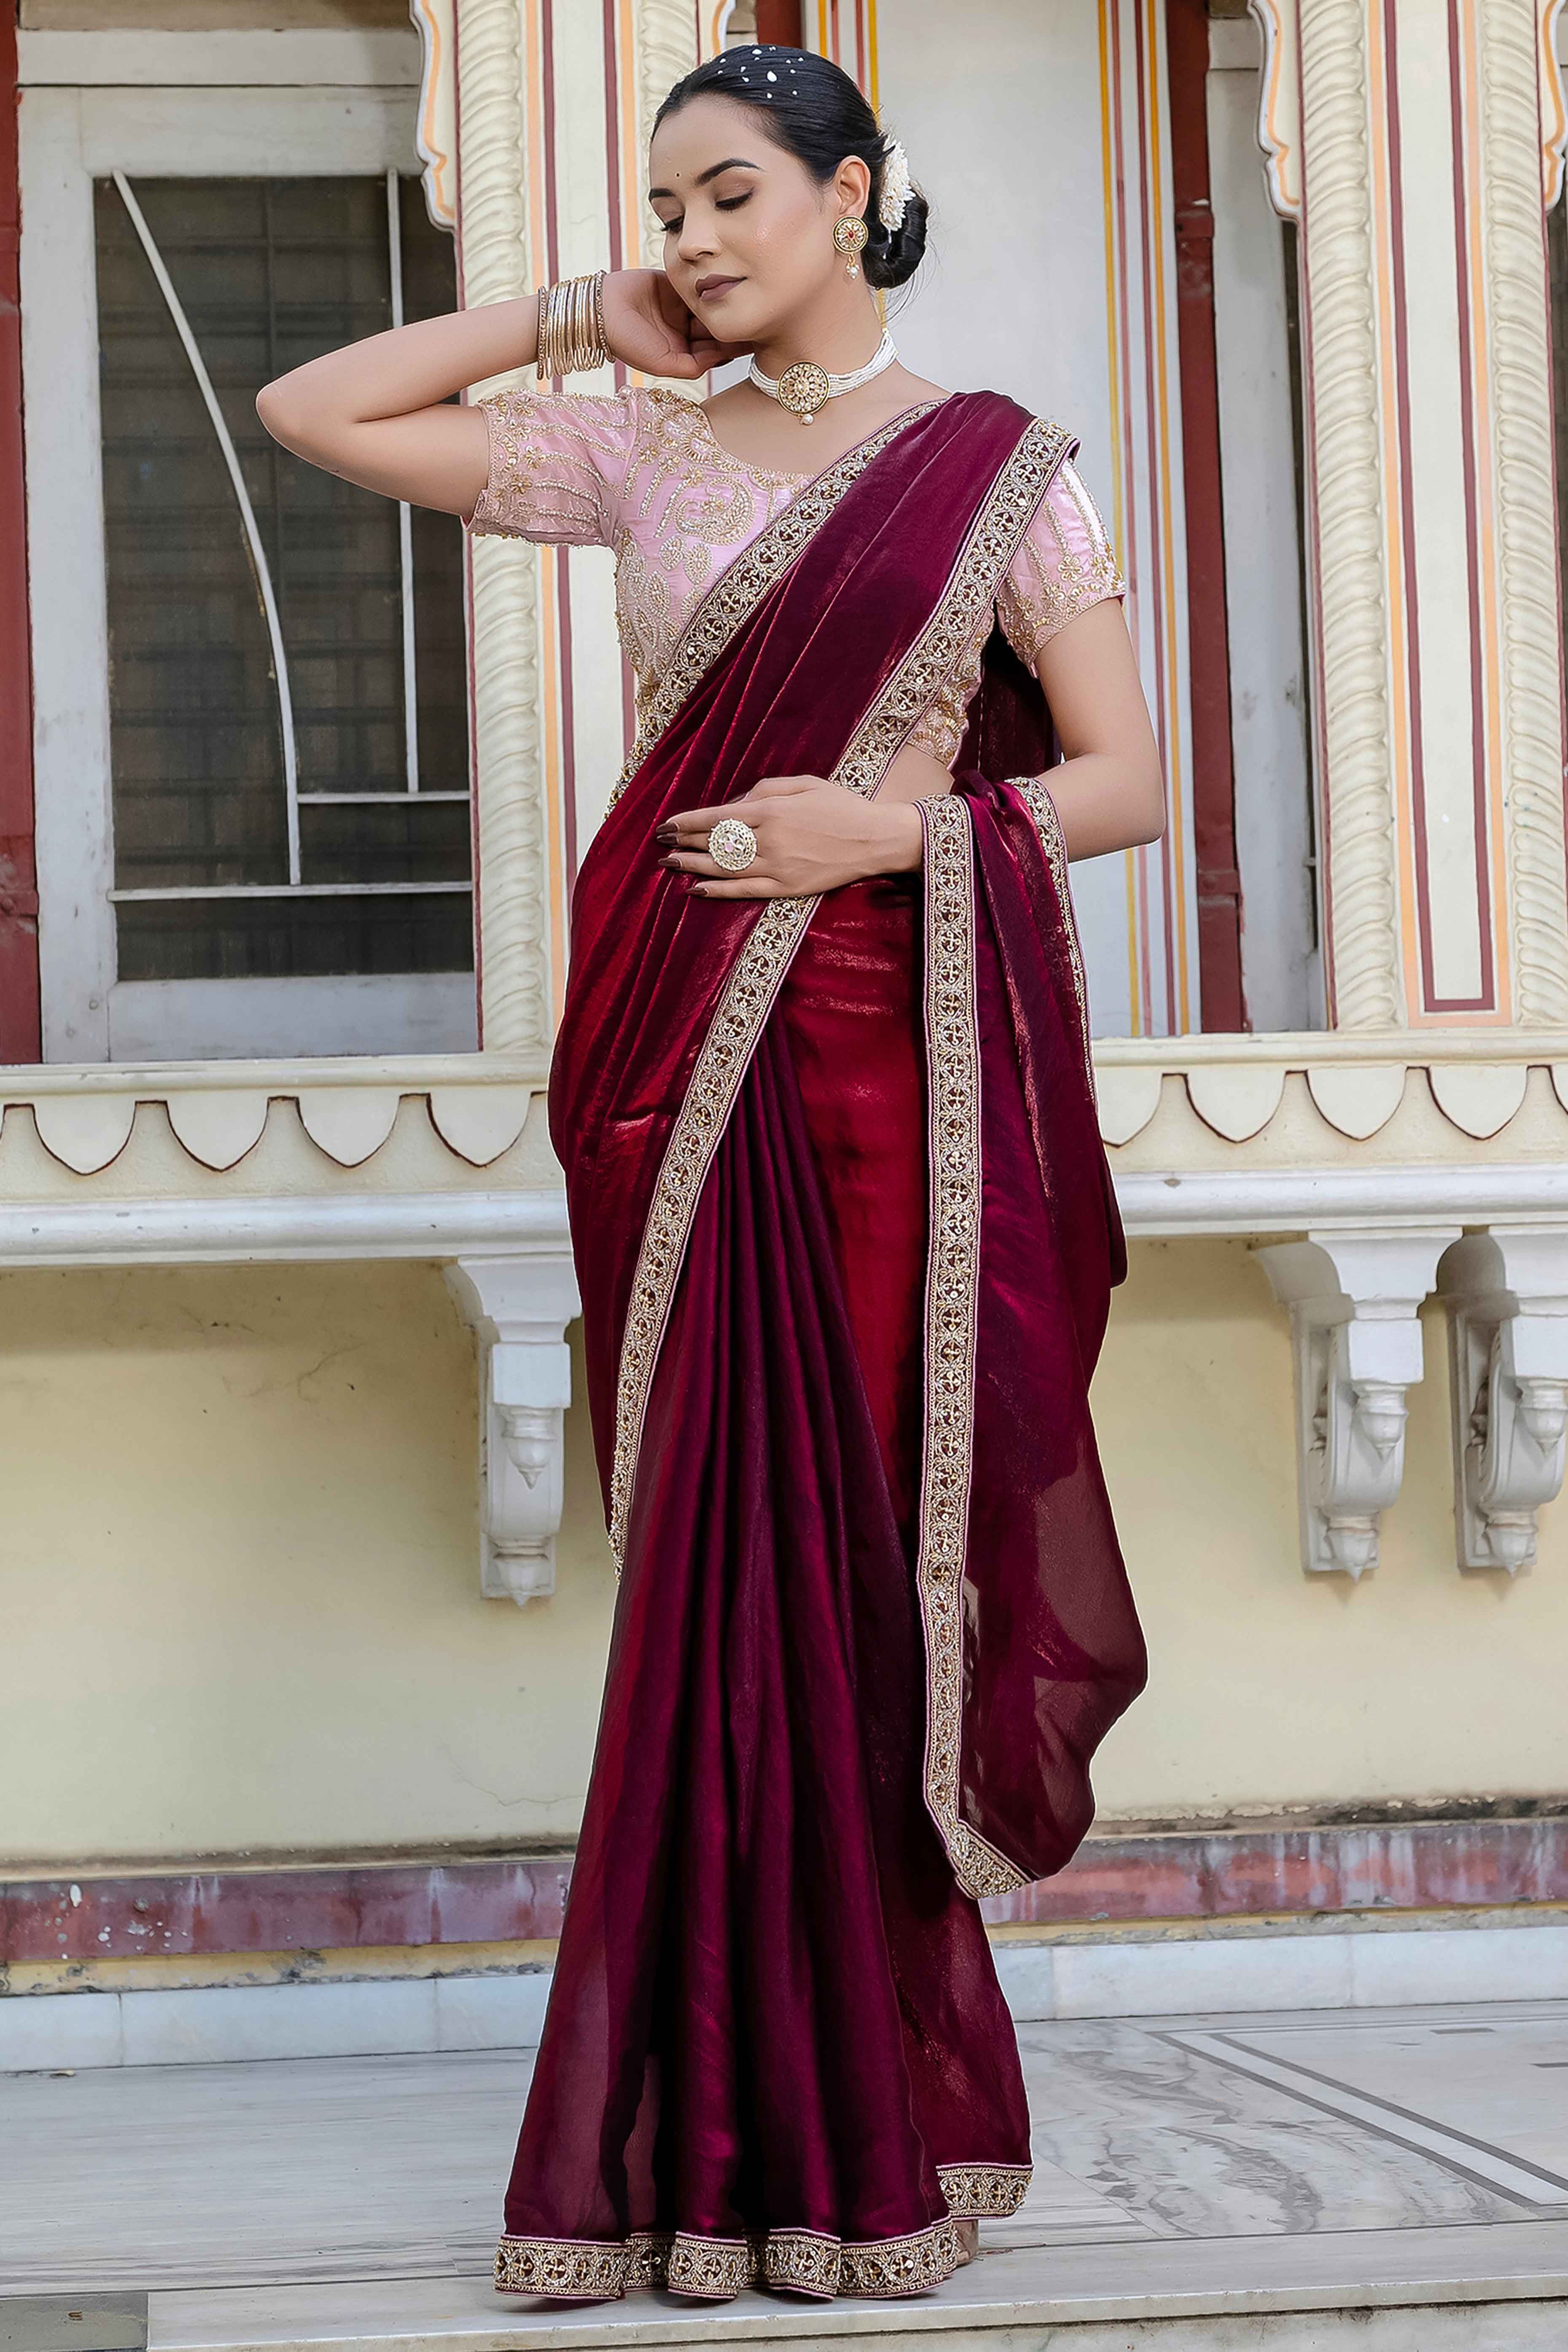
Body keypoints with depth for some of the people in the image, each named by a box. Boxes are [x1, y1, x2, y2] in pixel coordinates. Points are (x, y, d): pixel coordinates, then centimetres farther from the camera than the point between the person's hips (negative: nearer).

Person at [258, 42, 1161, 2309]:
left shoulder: (995, 462, 3)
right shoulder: (643, 456, 12)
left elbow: (1127, 782, 1)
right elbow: (309, 412, 12)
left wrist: (895, 830, -13)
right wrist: (579, 322, 10)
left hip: (887, 1062, -3)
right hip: (680, 1064, 3)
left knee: (859, 1559, -3)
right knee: (724, 1565, 2)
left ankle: (870, 2140, 6)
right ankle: (747, 2128, 7)